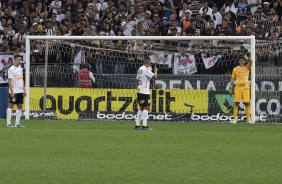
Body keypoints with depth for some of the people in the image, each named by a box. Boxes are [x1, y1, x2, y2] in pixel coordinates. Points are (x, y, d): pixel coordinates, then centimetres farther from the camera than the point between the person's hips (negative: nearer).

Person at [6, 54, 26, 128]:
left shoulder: (20, 69, 14)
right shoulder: (11, 69, -8)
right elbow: (9, 81, -12)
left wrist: (24, 90, 13)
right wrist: (12, 91, -17)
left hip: (20, 91, 8)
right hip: (14, 91, -7)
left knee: (20, 106, 6)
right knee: (11, 105, -5)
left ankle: (17, 123, 9)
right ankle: (8, 123, -3)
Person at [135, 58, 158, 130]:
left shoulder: (140, 69, 13)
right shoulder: (146, 69, -14)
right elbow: (154, 77, -18)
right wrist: (155, 71, 1)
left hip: (139, 91, 9)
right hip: (145, 91, -9)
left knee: (141, 108, 14)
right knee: (146, 108, -8)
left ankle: (137, 125, 13)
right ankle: (144, 125, -14)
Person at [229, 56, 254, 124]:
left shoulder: (247, 67, 10)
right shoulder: (235, 69, 11)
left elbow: (250, 62, -9)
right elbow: (233, 79, 11)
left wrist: (248, 57, -27)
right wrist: (230, 87, 3)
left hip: (246, 87, 0)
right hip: (238, 87, 0)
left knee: (247, 103, -2)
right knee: (236, 103, -4)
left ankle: (248, 119, 2)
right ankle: (235, 119, -2)